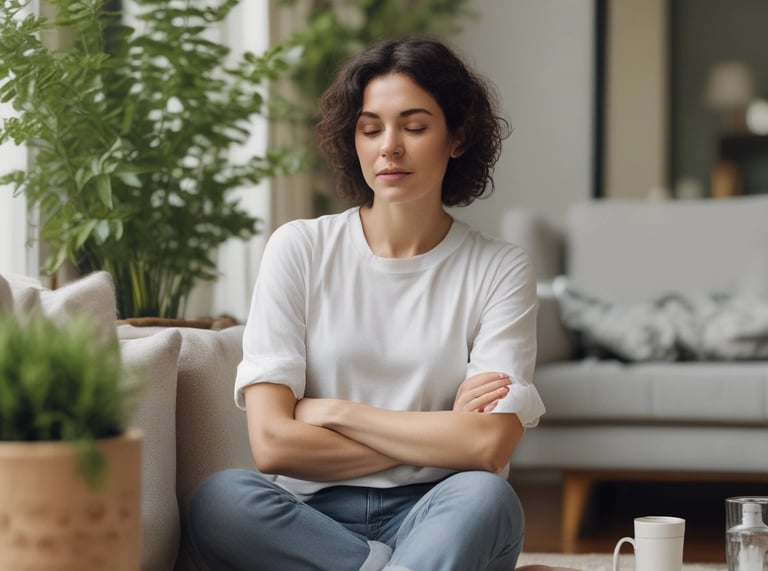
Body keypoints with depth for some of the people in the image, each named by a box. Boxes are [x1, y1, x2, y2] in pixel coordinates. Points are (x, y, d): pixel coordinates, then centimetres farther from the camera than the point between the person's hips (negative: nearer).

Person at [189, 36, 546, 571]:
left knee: (484, 497, -35)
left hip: (434, 516, -1)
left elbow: (488, 447, -11)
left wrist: (332, 412, -6)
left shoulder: (500, 269, 3)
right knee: (220, 498, -32)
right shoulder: (299, 249, 3)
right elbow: (272, 443, -7)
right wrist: (434, 435, -6)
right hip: (313, 517, 1)